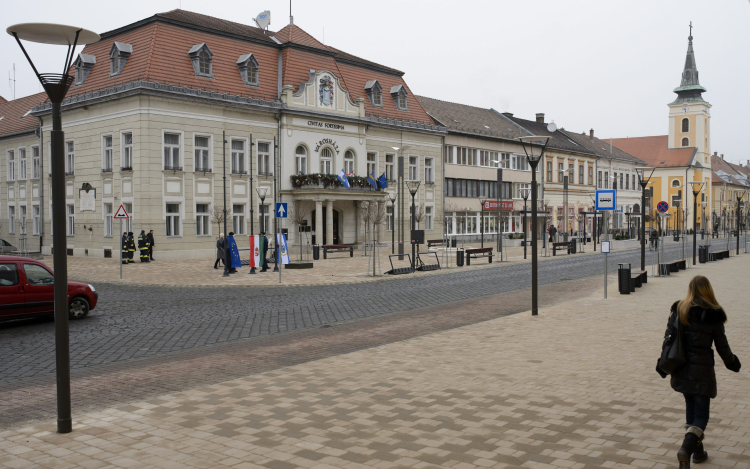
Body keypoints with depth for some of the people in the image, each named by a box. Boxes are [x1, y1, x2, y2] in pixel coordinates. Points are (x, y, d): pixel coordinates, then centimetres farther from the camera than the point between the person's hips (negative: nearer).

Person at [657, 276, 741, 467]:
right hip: (702, 369, -4)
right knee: (701, 415, 3)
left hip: (681, 370, 4)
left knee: (691, 408, 21)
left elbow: (668, 338, 0)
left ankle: (698, 450, 28)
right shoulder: (713, 316, -10)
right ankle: (686, 449, -18)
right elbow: (722, 345, -1)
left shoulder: (678, 310, -1)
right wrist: (731, 361, 17)